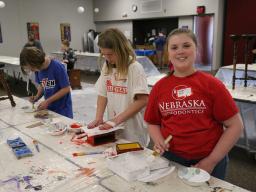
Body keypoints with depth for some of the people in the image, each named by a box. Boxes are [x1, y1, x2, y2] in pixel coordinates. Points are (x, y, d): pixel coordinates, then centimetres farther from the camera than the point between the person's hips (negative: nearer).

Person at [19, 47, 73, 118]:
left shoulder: (58, 67, -21)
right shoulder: (38, 69, -2)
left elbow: (66, 89, -18)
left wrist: (47, 101, -18)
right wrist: (37, 96, -5)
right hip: (49, 108, 5)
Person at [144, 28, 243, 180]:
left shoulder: (212, 84, -9)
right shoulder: (159, 87, -1)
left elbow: (235, 126, -7)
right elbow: (153, 123, 10)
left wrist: (212, 161, -10)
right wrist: (159, 142, -9)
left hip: (208, 162, -2)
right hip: (170, 159, 3)